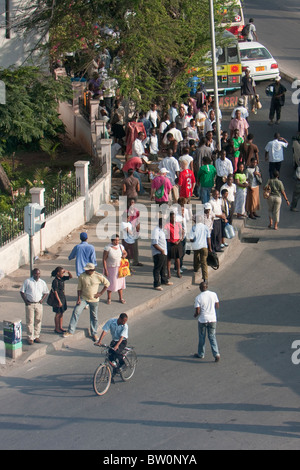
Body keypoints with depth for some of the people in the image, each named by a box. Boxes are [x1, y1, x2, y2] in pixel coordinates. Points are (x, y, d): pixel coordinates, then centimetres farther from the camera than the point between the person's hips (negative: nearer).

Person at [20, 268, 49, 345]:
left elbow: (46, 292, 18)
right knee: (30, 321, -3)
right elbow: (22, 291, 1)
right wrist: (25, 301, -7)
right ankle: (30, 338, 2)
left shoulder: (42, 282, 6)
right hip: (30, 304, -3)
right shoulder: (27, 281, -3)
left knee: (38, 321, 6)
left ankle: (36, 336, 17)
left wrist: (42, 300, 2)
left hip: (38, 304, 3)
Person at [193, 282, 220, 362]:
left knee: (202, 338, 14)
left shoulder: (198, 298, -13)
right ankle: (216, 354, -2)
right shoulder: (213, 294, -4)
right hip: (212, 319, 3)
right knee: (212, 337, 11)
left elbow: (198, 311, -15)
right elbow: (217, 306, 2)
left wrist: (195, 315, 7)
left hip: (202, 320, -3)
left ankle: (201, 354, 27)